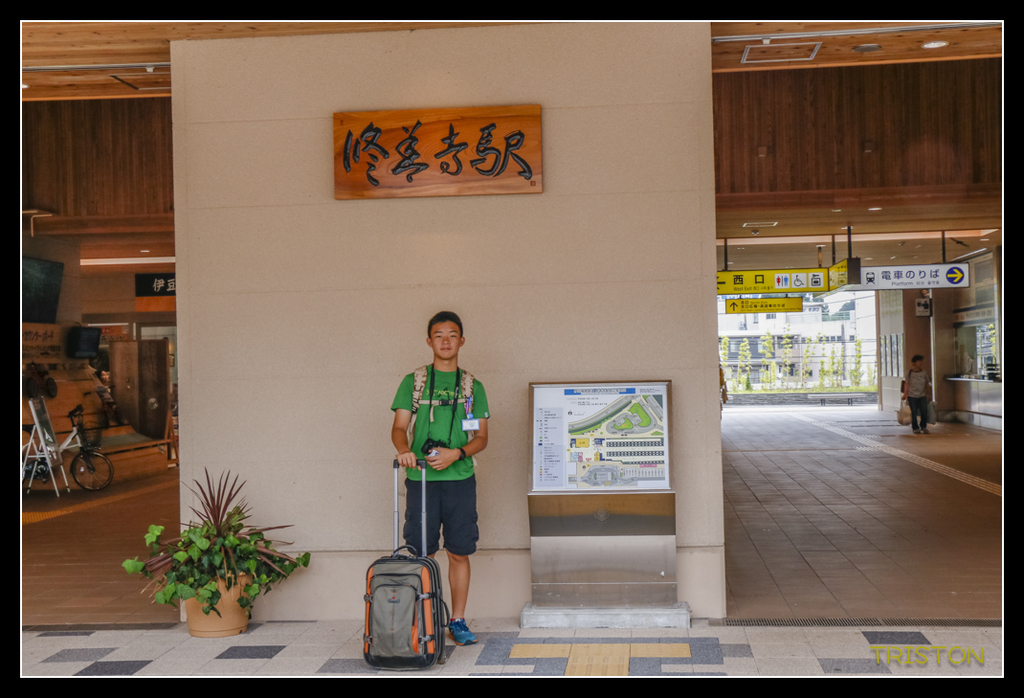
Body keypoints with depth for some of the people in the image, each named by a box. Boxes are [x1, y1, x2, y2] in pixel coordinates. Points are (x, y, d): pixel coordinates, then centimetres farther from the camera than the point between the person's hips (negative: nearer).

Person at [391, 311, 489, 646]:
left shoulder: (473, 387, 11)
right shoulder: (413, 382, 9)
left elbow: (481, 437, 8)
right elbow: (399, 427, 2)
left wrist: (456, 453, -11)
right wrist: (404, 450, -20)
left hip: (460, 479, 1)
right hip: (420, 478, -1)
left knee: (459, 553, 4)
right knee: (420, 554, 0)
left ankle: (457, 622, 16)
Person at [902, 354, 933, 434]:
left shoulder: (924, 373, 4)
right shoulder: (909, 373, -3)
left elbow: (927, 384, 12)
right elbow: (907, 384, 0)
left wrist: (929, 394, 13)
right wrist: (905, 394, -3)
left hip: (922, 396, 2)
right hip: (912, 396, -2)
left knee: (924, 411, -2)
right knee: (914, 413, 0)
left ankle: (923, 427, 15)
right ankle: (915, 428, 12)